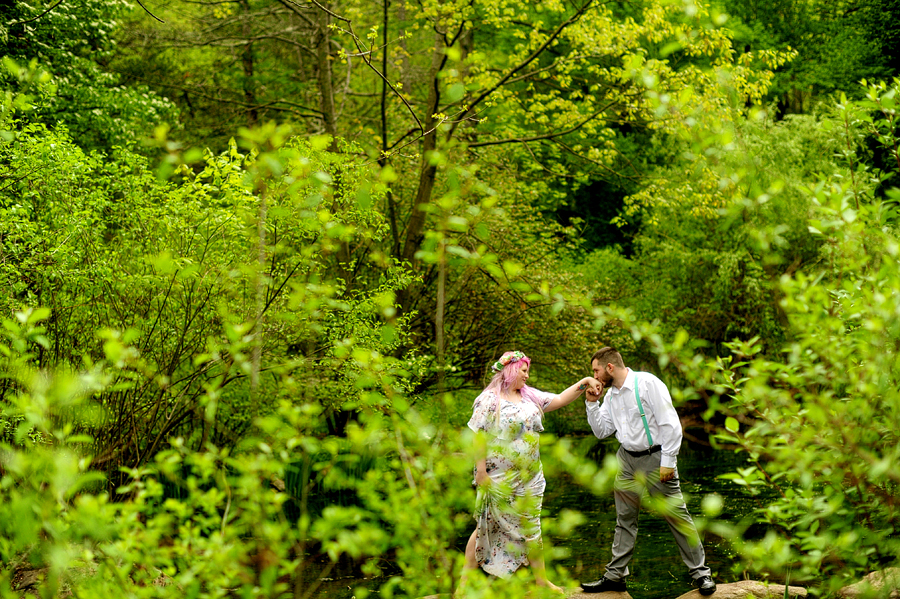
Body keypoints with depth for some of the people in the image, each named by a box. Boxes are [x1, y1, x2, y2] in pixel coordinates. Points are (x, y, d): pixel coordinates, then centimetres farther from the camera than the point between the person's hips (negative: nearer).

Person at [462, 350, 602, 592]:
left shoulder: (530, 396, 10)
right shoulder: (489, 399, -10)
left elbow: (559, 400, 12)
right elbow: (479, 436, -13)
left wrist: (584, 382, 0)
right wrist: (481, 470, -17)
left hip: (529, 477, 6)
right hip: (499, 479, -6)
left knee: (531, 527, 11)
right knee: (487, 526, 1)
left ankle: (541, 578, 19)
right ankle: (467, 577, 12)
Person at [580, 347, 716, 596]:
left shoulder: (647, 383, -13)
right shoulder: (611, 395, 9)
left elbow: (670, 423, -15)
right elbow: (602, 431, 17)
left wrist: (668, 461, -17)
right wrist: (592, 403, 4)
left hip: (655, 458, -7)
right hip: (627, 460, 7)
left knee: (677, 515, -3)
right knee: (624, 519, 10)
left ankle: (700, 573, 6)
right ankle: (615, 575, 17)